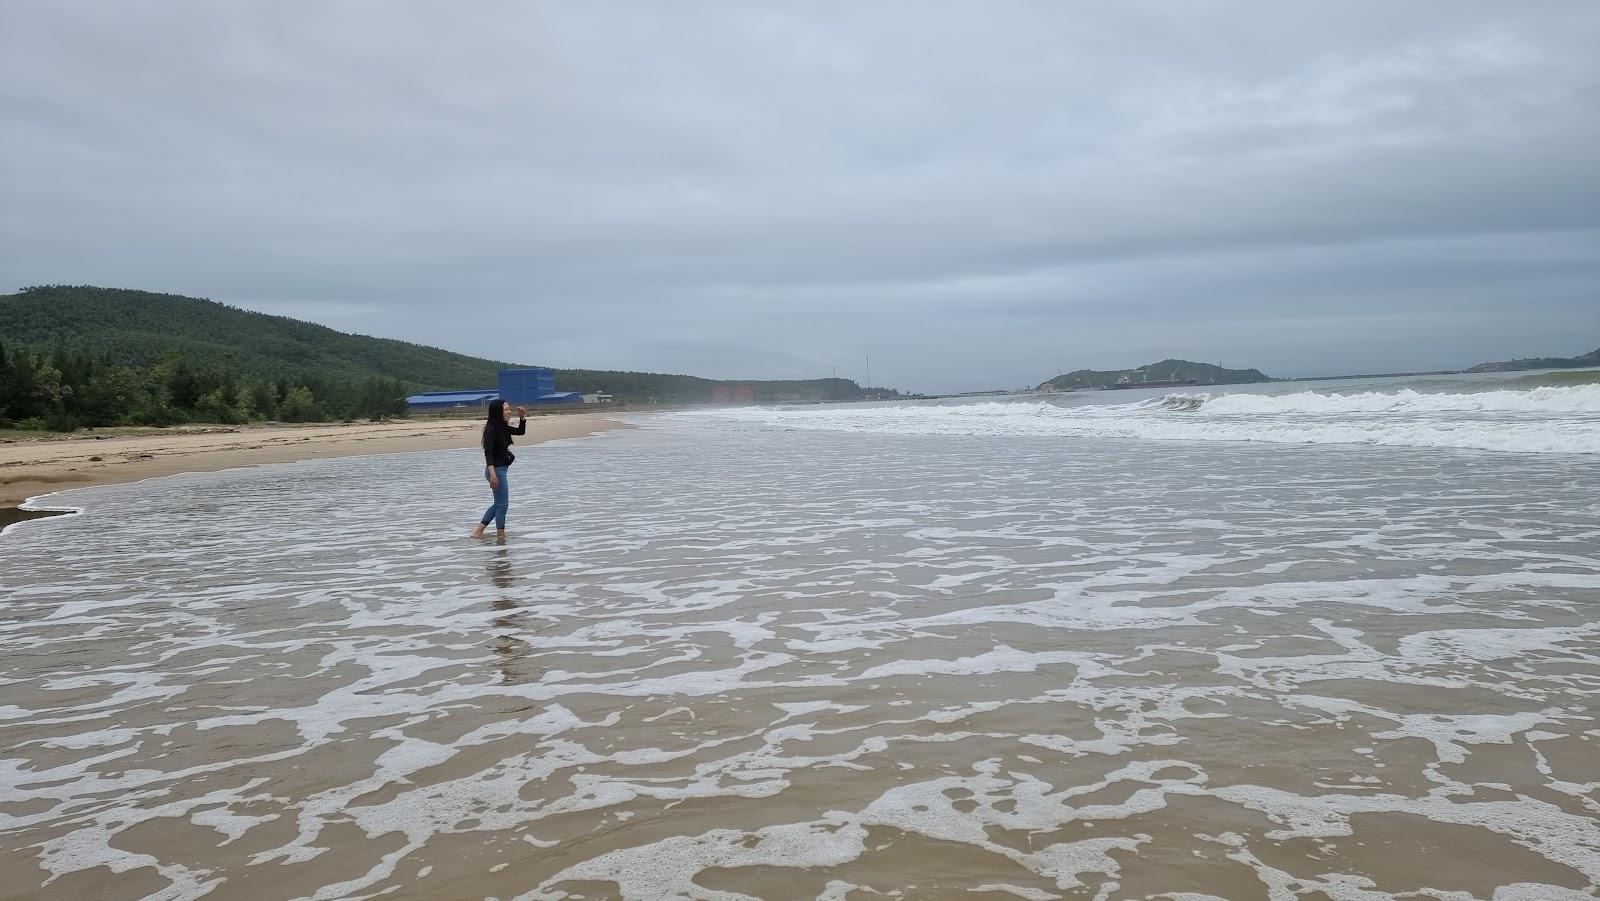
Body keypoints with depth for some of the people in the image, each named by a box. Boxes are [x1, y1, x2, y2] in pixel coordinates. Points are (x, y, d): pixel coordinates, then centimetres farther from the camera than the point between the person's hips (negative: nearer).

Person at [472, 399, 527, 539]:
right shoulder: (491, 429, -17)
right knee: (502, 504, -1)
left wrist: (522, 418, 4)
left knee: (499, 504, 18)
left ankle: (478, 530, 21)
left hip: (501, 469, 10)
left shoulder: (502, 428, 9)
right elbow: (488, 453, -23)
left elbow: (521, 432, 21)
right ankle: (501, 536, 7)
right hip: (496, 470, -10)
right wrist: (492, 474, -30)